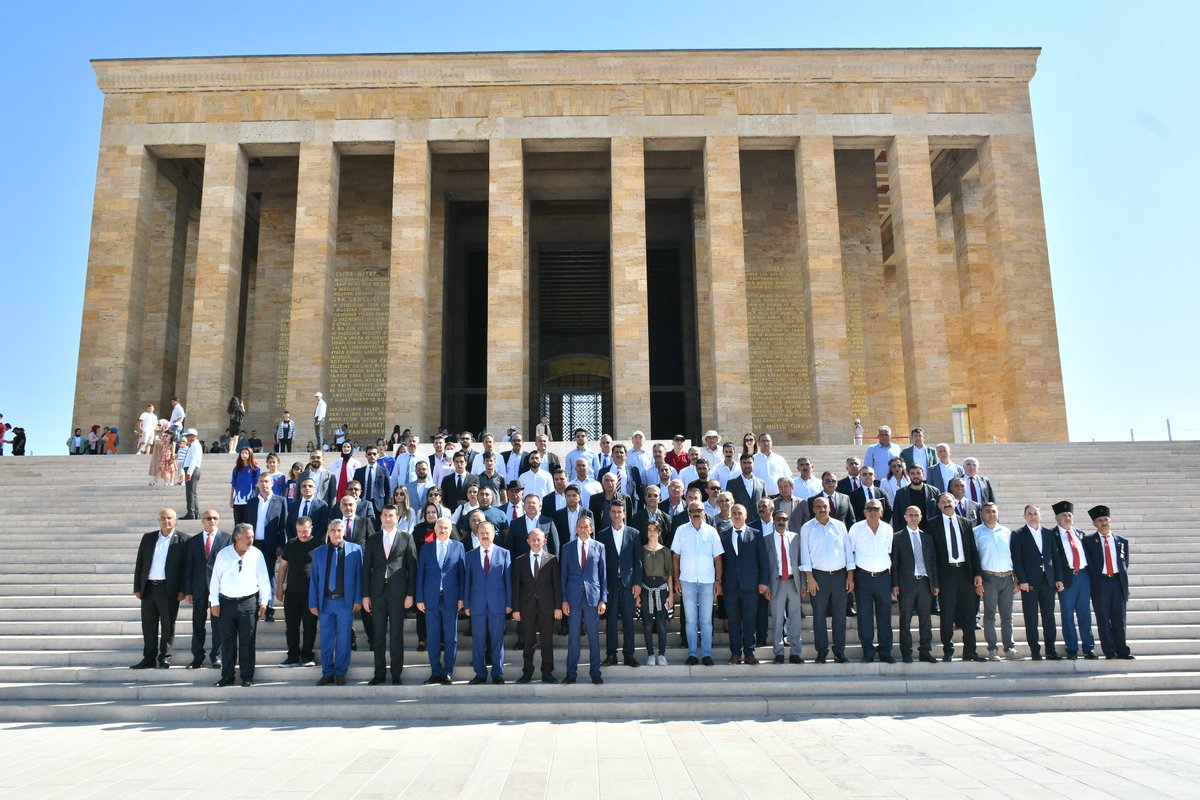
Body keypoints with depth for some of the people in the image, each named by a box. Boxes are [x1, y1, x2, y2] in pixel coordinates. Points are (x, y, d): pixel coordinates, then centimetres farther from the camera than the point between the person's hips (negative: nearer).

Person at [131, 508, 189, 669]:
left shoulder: (182, 540, -2)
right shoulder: (148, 538, 9)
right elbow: (139, 563, 11)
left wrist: (182, 590, -9)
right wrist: (137, 587, 6)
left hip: (169, 589, -4)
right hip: (148, 588, 4)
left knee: (168, 625, 4)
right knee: (148, 626, 9)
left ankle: (164, 658, 14)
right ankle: (149, 658, 18)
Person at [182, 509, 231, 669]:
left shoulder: (227, 539, 2)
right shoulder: (193, 541, 9)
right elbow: (188, 568, 8)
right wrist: (187, 590, 2)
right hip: (199, 588, 2)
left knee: (218, 623, 4)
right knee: (198, 623, 7)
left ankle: (216, 656, 15)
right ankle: (197, 657, 17)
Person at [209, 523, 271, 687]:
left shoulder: (256, 554, -1)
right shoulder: (223, 554, -1)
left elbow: (263, 580, 3)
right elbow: (215, 578, 3)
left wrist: (263, 601, 1)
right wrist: (214, 602, 1)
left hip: (249, 602, 0)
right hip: (226, 602, 1)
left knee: (247, 642, 4)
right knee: (227, 642, 8)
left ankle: (247, 677, 13)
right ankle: (227, 677, 17)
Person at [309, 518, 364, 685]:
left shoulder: (355, 550, 0)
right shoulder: (318, 552, 6)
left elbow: (359, 576, -1)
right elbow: (314, 579, 6)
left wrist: (358, 600, -5)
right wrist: (313, 603, 3)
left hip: (346, 602, -2)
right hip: (325, 602, 2)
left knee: (344, 639, 6)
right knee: (326, 640, 8)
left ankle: (340, 673, 18)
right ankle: (327, 673, 21)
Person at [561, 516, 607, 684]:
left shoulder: (599, 547, 3)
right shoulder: (568, 547, 5)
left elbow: (603, 574, 4)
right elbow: (563, 574, 5)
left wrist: (603, 599, -1)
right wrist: (564, 599, -1)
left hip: (593, 596, 0)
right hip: (573, 596, 0)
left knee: (594, 637, 5)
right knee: (573, 636, 6)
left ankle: (595, 672, 15)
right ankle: (571, 672, 16)